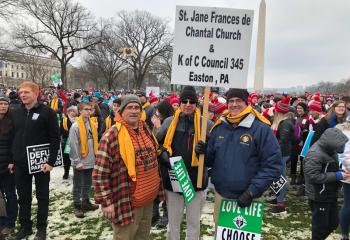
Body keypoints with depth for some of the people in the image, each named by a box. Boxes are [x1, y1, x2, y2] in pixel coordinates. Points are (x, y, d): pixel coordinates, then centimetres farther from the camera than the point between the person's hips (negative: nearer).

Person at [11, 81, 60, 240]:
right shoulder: (16, 113, 8)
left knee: (42, 197, 9)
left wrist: (51, 161, -16)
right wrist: (11, 160, 7)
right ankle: (25, 226, 30)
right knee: (23, 197, 14)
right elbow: (13, 137, 13)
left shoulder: (47, 112, -8)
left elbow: (55, 138, -10)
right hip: (20, 164, 5)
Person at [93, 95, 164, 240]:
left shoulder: (145, 130, 5)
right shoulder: (112, 136, -17)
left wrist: (157, 189, 18)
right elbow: (100, 173, -17)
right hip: (127, 203, -7)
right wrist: (106, 201, -17)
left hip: (148, 200, 7)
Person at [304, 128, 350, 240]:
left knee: (333, 223, 20)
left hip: (331, 195, 9)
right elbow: (313, 176, -28)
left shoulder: (329, 150, 3)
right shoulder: (315, 155, -26)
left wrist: (340, 172, -2)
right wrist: (337, 176, -24)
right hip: (319, 197, -9)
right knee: (320, 226, 7)